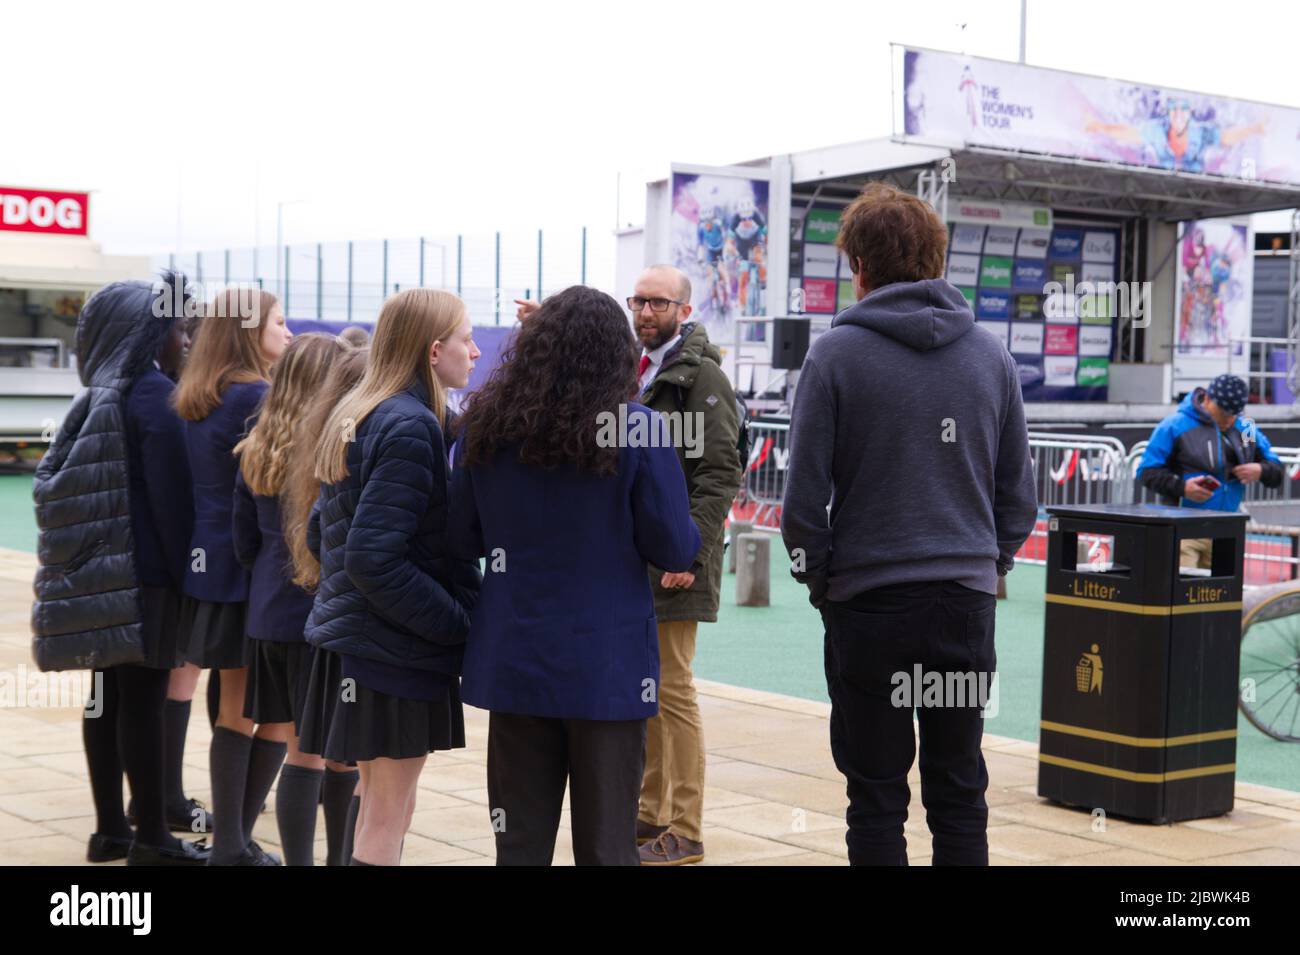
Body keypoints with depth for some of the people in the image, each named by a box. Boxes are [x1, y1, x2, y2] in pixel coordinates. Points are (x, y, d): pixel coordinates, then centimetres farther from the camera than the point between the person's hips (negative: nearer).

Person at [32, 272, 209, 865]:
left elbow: (58, 484, 15)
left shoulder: (101, 397, 13)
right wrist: (188, 573, -10)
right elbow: (171, 497, -16)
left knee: (108, 698, 11)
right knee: (143, 698, -3)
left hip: (101, 572, 8)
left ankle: (110, 828, 18)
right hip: (144, 572, -8)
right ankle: (151, 838, 3)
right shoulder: (153, 394, -12)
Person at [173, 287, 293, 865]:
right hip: (255, 567, -8)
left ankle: (227, 839, 15)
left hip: (211, 565, 8)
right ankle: (236, 843, 3)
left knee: (236, 705, 12)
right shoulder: (255, 398, -15)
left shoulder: (198, 400, 11)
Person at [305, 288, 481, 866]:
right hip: (400, 651, -9)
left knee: (383, 807, 17)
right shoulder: (412, 428, -18)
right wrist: (456, 620, -16)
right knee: (387, 818, 0)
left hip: (357, 637, 9)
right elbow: (374, 557, -24)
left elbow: (321, 533, 16)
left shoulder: (359, 417, 11)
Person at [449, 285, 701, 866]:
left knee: (520, 842, 11)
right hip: (606, 665, -3)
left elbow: (463, 541, 7)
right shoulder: (638, 430, -11)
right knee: (606, 843, 7)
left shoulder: (486, 426, -1)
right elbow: (675, 551, -8)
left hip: (513, 661, 3)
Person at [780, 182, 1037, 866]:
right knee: (959, 794, 12)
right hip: (967, 603, 4)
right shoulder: (990, 355, 7)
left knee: (877, 798, 5)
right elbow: (1019, 494, 9)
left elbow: (804, 497, -8)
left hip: (868, 603, -3)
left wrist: (818, 580, 6)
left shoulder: (835, 354, -6)